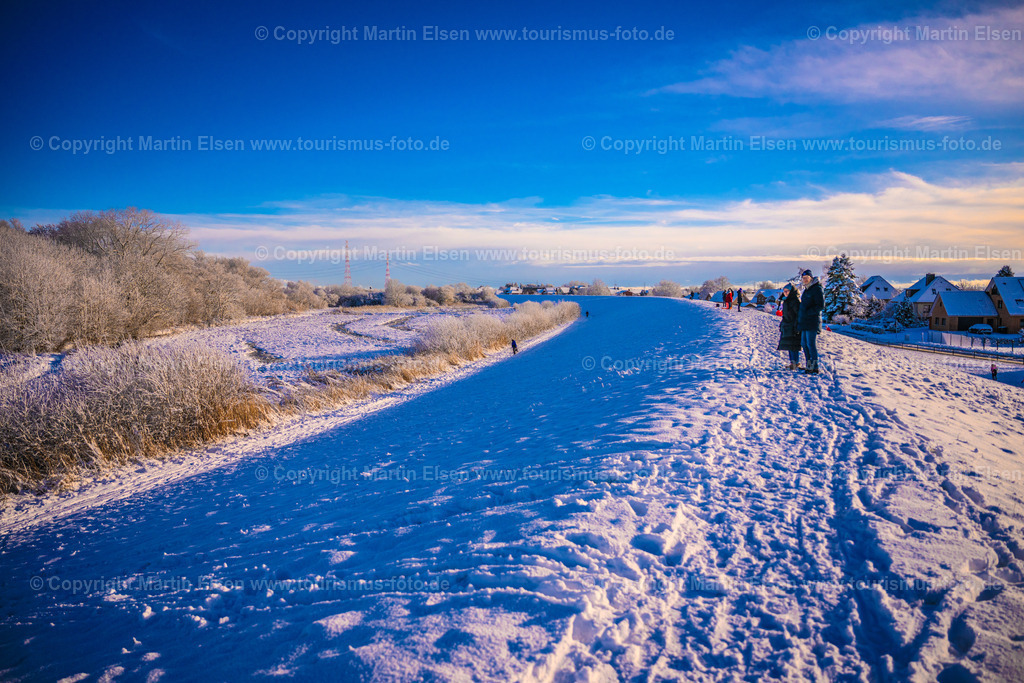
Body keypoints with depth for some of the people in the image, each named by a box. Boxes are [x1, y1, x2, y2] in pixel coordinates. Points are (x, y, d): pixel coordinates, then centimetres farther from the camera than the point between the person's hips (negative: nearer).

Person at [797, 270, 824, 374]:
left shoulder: (817, 289, -9)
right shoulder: (806, 289, 18)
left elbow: (820, 306, -15)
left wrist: (807, 312, -17)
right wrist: (800, 317, 13)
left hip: (812, 322, -9)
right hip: (804, 322, 9)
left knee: (811, 344, -9)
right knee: (804, 344, 10)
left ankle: (814, 368, -5)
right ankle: (809, 366, 16)